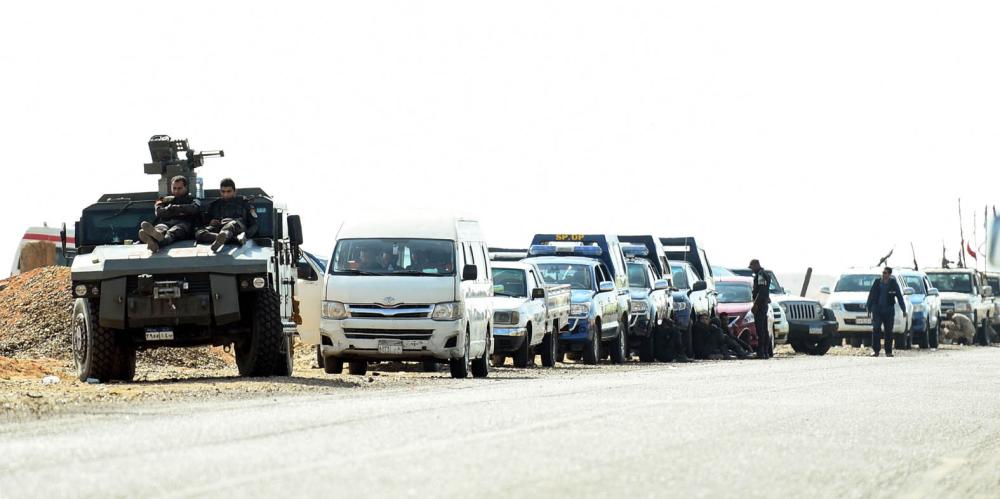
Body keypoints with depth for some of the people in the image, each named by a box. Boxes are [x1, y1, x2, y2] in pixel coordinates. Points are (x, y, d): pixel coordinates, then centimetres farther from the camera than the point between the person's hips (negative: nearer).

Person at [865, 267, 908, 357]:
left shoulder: (893, 283, 2)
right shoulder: (877, 282, 5)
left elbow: (899, 297, 4)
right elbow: (871, 295, 9)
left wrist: (904, 310, 0)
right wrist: (869, 308, 7)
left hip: (889, 310, 0)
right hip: (877, 310, 0)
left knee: (888, 331, 2)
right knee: (876, 330, -10)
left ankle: (888, 351, 9)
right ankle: (876, 351, -6)